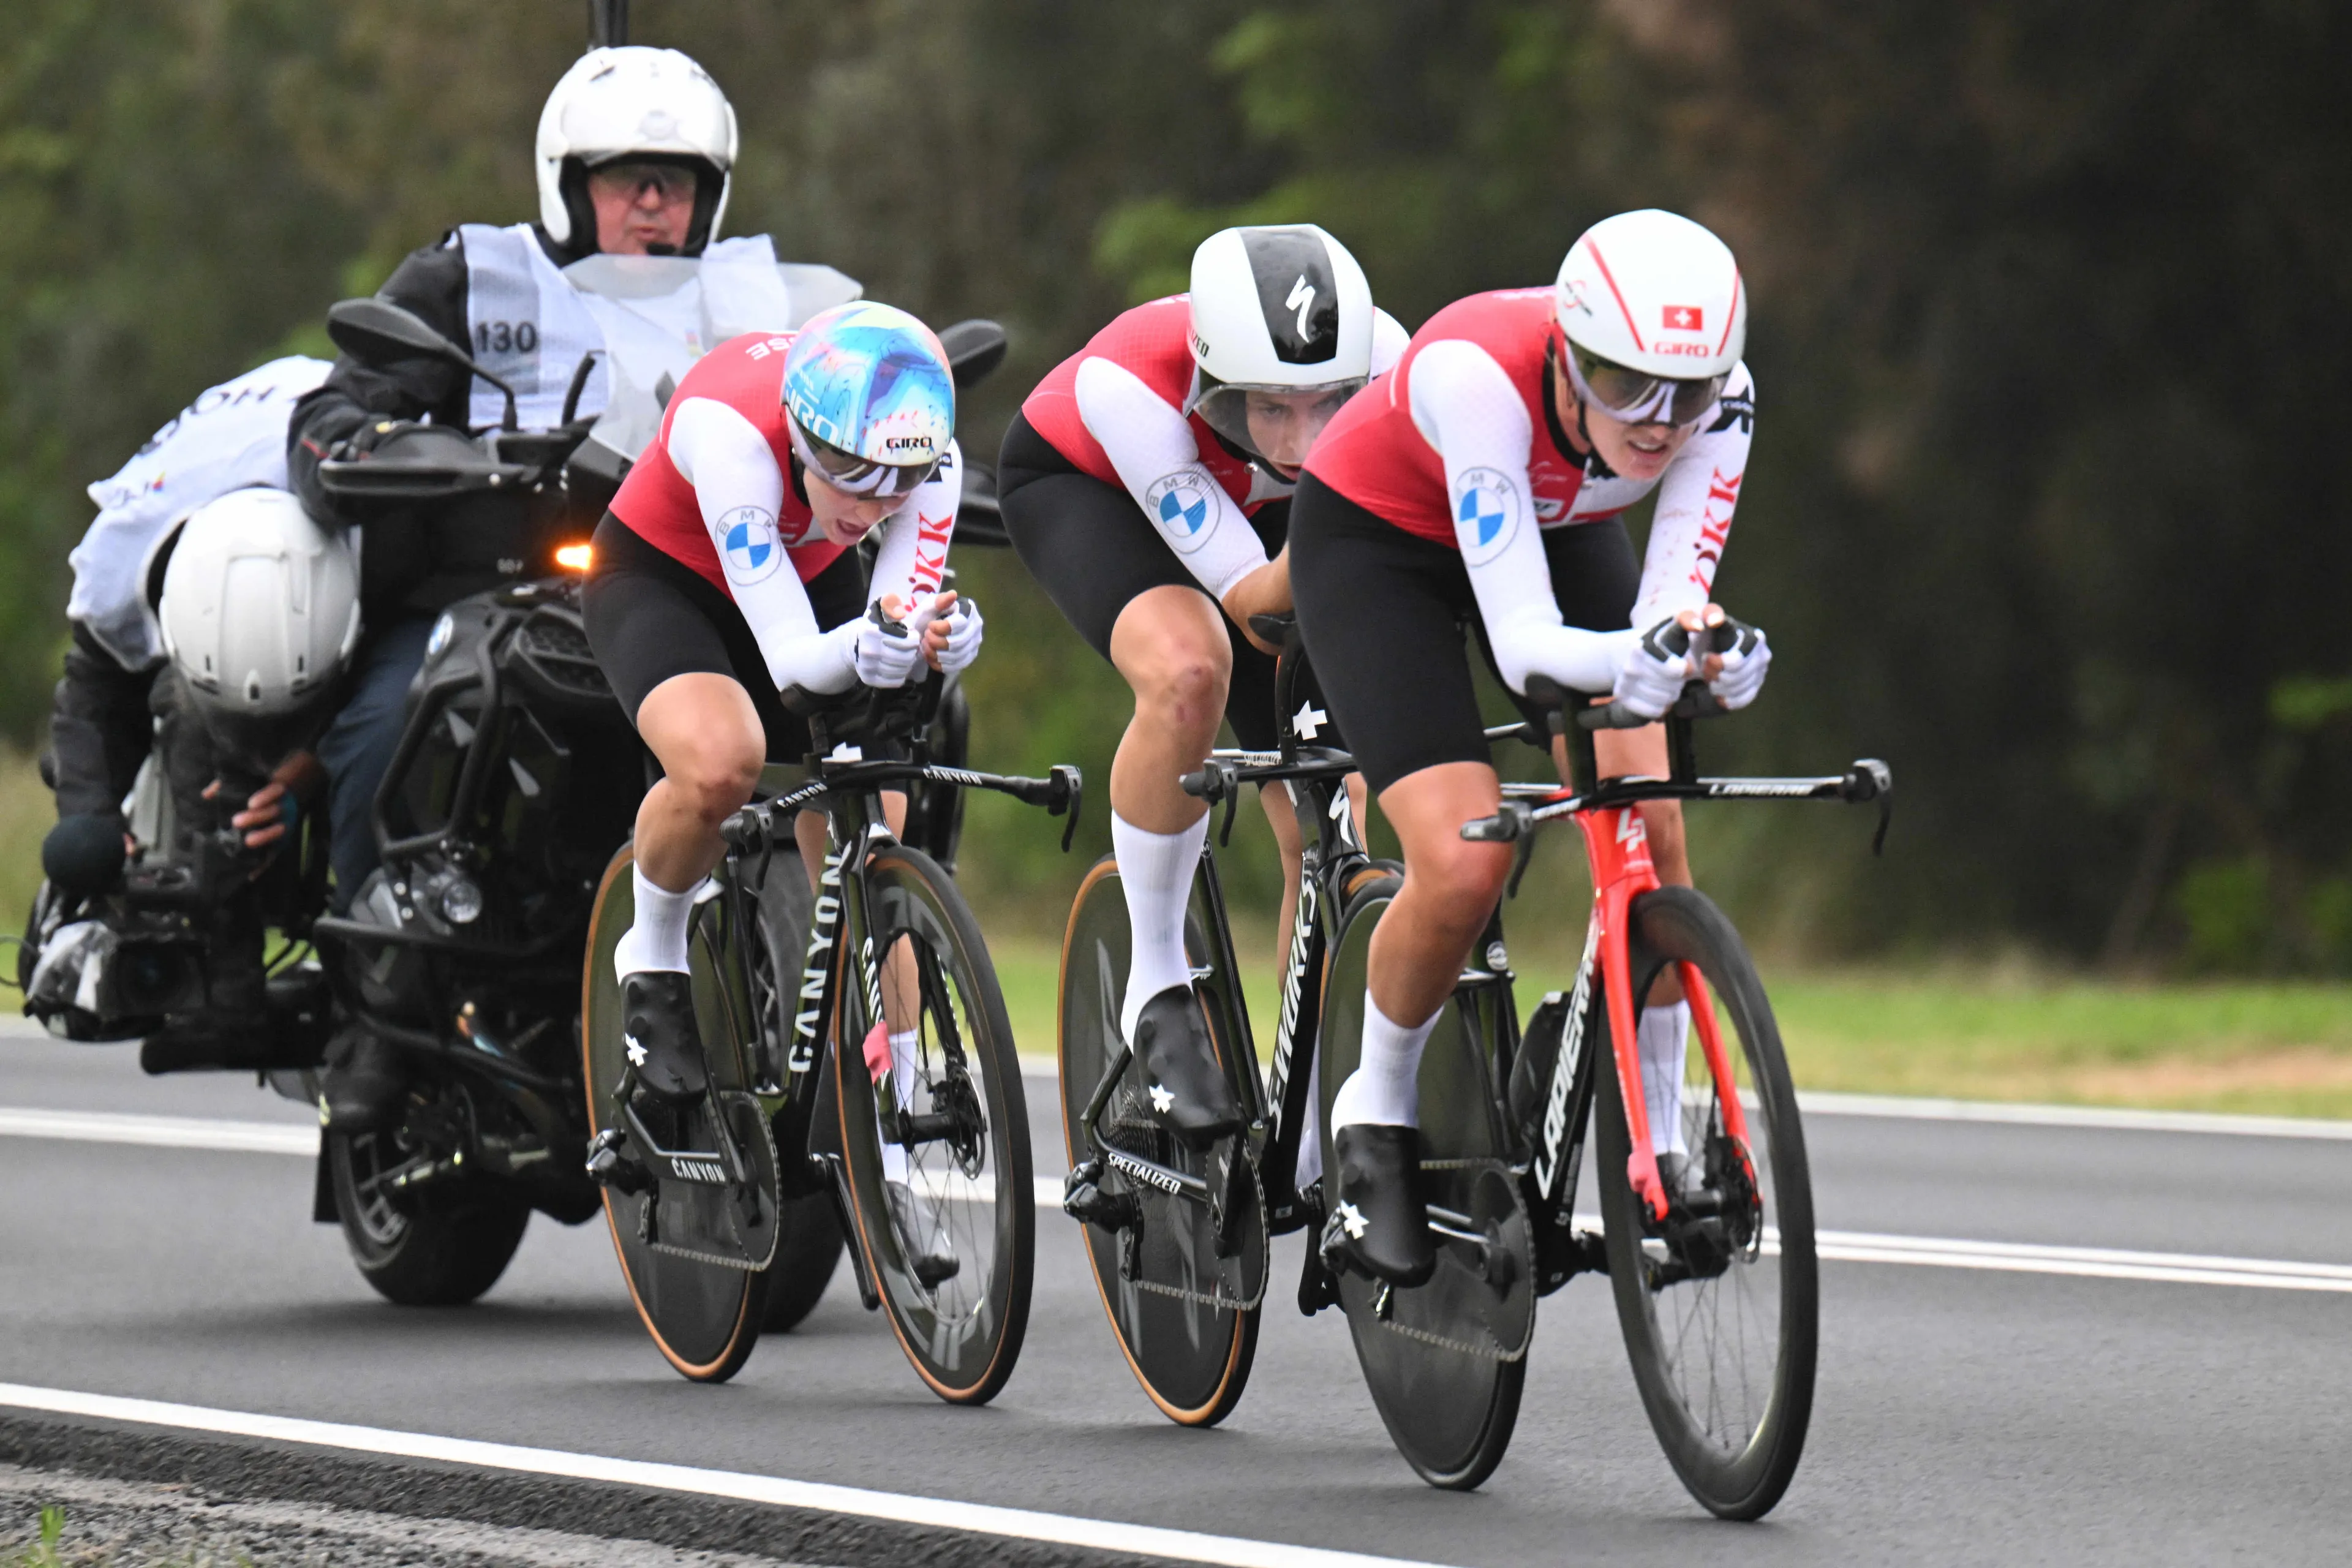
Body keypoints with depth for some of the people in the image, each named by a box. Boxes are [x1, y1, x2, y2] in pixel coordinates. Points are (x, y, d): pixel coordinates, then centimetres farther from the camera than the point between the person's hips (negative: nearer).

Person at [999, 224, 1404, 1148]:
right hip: (1075, 483, -4)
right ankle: (1156, 992, -17)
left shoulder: (1384, 360, -34)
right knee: (1186, 670, -35)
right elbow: (1251, 606, -37)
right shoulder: (1129, 385, -41)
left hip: (1252, 508, 4)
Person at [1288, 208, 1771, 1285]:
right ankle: (1377, 1116, 5)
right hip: (1375, 539, -4)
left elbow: (1670, 598, -30)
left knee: (1652, 834, -16)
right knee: (1462, 864, -22)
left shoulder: (1718, 394, -29)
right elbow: (1523, 642, -43)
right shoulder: (1481, 374, -41)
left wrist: (1701, 646, -53)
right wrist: (1634, 659, -62)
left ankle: (1658, 1146, 0)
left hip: (1561, 532, 4)